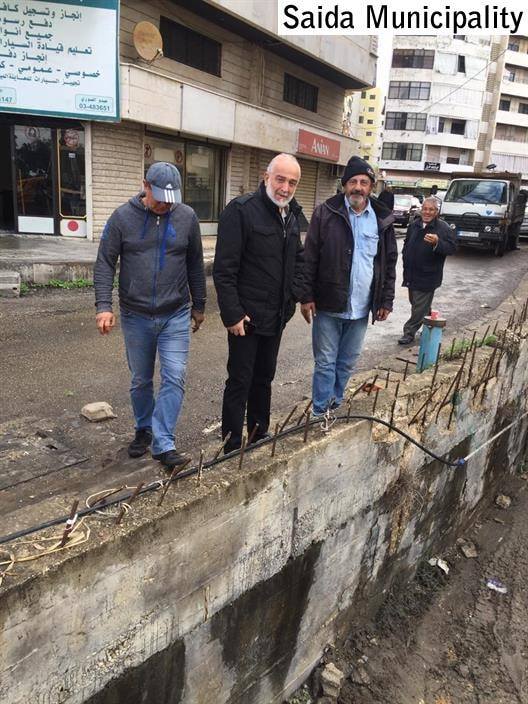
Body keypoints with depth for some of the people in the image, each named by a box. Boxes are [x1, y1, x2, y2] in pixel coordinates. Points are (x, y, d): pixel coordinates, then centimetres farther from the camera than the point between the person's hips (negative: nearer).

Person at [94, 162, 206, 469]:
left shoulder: (187, 217, -1)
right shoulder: (123, 217, -4)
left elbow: (195, 265, 7)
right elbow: (105, 263, -3)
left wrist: (199, 306, 13)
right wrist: (104, 306, -13)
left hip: (176, 316, 0)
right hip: (136, 316, 1)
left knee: (175, 377, -8)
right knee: (141, 381, 13)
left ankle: (163, 443, 0)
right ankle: (144, 430, 34)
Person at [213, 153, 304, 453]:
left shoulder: (292, 214, 9)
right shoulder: (241, 210, -15)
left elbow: (298, 258, 19)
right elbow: (224, 269, -18)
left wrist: (295, 294, 5)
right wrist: (232, 314, -21)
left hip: (277, 316, 7)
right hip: (247, 315, -7)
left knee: (264, 379, 18)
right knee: (240, 381, 1)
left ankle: (259, 436, 34)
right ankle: (232, 447, 14)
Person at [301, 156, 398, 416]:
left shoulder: (383, 219, 5)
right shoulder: (326, 212, -4)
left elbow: (389, 262, 9)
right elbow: (309, 258, -5)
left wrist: (386, 301, 5)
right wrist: (307, 297, -9)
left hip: (361, 308, 3)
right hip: (328, 306, -3)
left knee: (347, 363, 14)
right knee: (325, 363, 5)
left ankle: (334, 406, 30)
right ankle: (320, 414, 17)